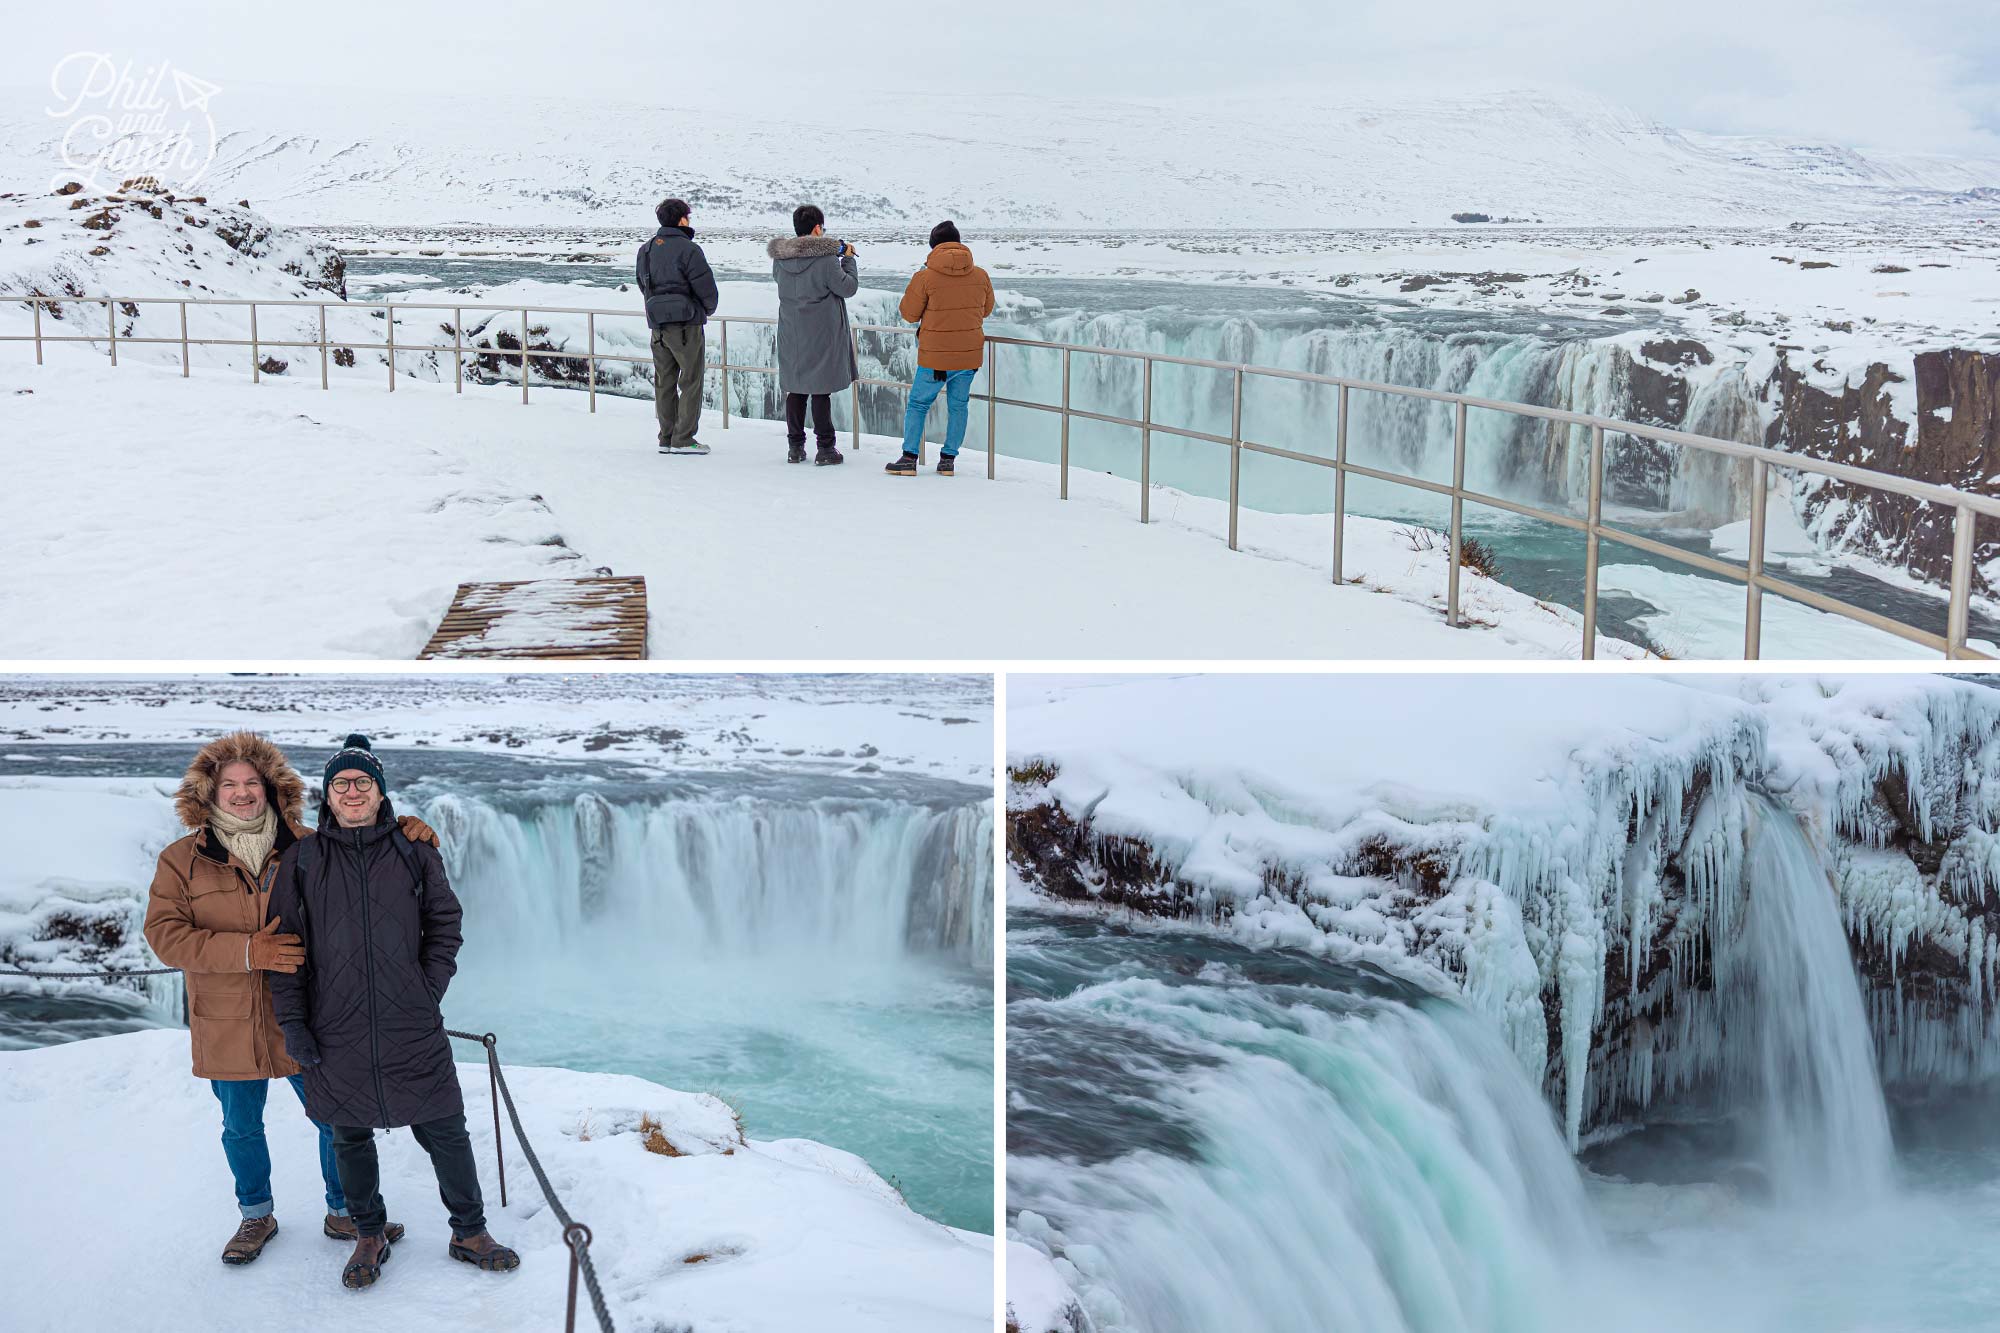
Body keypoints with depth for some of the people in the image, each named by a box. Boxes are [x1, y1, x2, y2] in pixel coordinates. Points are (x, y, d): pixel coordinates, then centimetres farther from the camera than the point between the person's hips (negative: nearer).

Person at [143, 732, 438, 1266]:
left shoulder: (305, 847, 0)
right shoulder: (182, 860, -3)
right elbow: (165, 935, -12)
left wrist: (404, 827, -11)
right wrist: (248, 951, -23)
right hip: (229, 1028, 0)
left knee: (337, 1120, 7)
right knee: (242, 1128, 16)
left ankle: (344, 1212, 27)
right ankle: (256, 1215, 38)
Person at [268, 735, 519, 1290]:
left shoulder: (415, 853, 4)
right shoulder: (302, 860, 2)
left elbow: (444, 926, 9)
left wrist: (428, 993, 0)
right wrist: (292, 1022, -2)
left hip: (413, 1030, 0)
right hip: (336, 1034, 0)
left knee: (446, 1132, 4)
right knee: (350, 1138, 12)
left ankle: (469, 1232, 20)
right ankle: (370, 1235, 31)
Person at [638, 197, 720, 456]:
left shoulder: (646, 250, 10)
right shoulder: (687, 249, -13)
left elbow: (644, 286, 16)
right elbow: (707, 289, -12)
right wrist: (707, 309, 8)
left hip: (657, 325, 7)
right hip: (686, 324, -7)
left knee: (664, 381, 11)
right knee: (691, 380, 0)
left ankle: (666, 438, 13)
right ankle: (683, 439, -3)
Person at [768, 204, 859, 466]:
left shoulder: (781, 257, 2)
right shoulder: (826, 258, -15)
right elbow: (848, 287, -7)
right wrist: (848, 258, 8)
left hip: (791, 334, 5)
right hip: (822, 335, -5)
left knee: (795, 389, 11)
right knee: (821, 390, 0)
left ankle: (795, 447, 15)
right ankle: (825, 449, 3)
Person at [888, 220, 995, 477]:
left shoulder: (925, 277, -14)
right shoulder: (980, 275, -2)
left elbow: (909, 314, -4)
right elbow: (986, 309, 13)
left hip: (935, 359, -3)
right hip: (969, 356, 3)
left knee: (917, 404, 11)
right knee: (958, 406, 16)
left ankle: (909, 458, 7)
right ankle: (948, 459, 16)